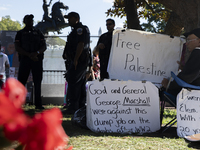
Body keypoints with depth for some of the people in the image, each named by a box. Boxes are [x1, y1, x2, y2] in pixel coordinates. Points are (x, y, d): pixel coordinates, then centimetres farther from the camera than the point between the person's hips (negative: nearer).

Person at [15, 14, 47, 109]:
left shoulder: (38, 33, 16)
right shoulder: (20, 33, 10)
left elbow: (44, 46, 9)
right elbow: (17, 48, -1)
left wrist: (37, 53, -13)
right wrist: (29, 55, -15)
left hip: (37, 60, 2)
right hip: (25, 59, -2)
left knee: (37, 82, 0)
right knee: (21, 81, -4)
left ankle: (38, 104, 3)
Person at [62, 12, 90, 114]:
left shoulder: (79, 29, -13)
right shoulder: (84, 29, 20)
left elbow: (80, 44, -22)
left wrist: (75, 60, -24)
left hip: (78, 61, -11)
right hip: (83, 61, 11)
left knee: (73, 84, -12)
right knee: (81, 85, 12)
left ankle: (72, 108, -13)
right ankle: (81, 107, 16)